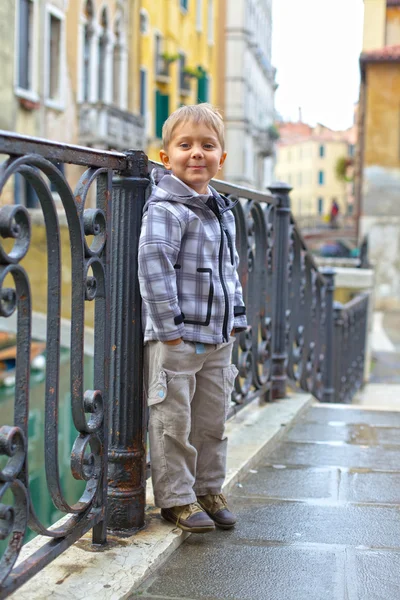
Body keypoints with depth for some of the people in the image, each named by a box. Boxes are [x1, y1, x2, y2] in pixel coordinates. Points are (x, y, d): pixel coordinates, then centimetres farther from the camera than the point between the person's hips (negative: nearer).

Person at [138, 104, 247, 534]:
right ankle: (175, 498, 14)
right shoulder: (166, 209, -13)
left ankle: (208, 490, 29)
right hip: (175, 338, -8)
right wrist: (169, 327, -21)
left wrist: (235, 320, 17)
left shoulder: (223, 211, 13)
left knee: (212, 420, 15)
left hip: (217, 337, 8)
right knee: (173, 422, 2)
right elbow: (153, 266, -20)